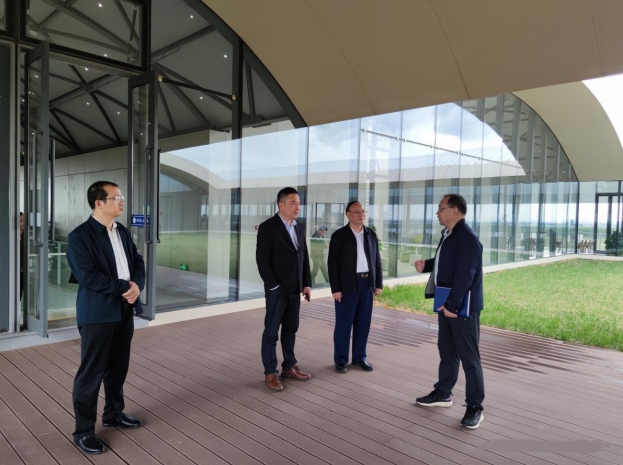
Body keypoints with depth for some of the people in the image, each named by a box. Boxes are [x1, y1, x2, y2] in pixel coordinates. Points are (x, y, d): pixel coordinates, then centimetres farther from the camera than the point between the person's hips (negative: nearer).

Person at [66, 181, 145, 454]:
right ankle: (84, 431, 15)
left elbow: (137, 261, 10)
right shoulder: (80, 236, -12)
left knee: (118, 367, 17)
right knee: (91, 372, 2)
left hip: (124, 310, 7)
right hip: (97, 313, -7)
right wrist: (124, 287, -17)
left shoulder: (123, 232, 11)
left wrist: (137, 285, -10)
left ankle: (114, 413, 34)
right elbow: (87, 276, -20)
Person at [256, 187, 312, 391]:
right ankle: (270, 372, 12)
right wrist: (273, 286, -16)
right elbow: (262, 260, -14)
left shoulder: (299, 228, 10)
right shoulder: (267, 227, -11)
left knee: (291, 329, 13)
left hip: (295, 289, 6)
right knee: (271, 331, 2)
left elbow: (304, 258, 12)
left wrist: (307, 284, 6)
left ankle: (289, 367, 25)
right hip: (277, 289, -6)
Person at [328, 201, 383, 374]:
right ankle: (340, 359, 14)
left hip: (367, 283, 4)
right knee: (344, 323, 2)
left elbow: (377, 260, 11)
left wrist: (379, 284, 7)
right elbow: (333, 264, -7)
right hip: (347, 284, -4)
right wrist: (335, 288, -12)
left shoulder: (371, 234, 9)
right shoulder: (339, 235, -4)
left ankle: (360, 357, 23)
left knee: (363, 322, 9)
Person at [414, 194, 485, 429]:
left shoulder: (467, 238, -20)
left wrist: (453, 305, -23)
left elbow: (464, 275, -24)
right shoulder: (448, 234, 11)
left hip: (463, 307, -10)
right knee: (446, 350, 19)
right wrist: (426, 265, 5)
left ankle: (475, 407, 12)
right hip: (446, 303, 10)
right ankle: (442, 393, 34)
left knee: (468, 356, 0)